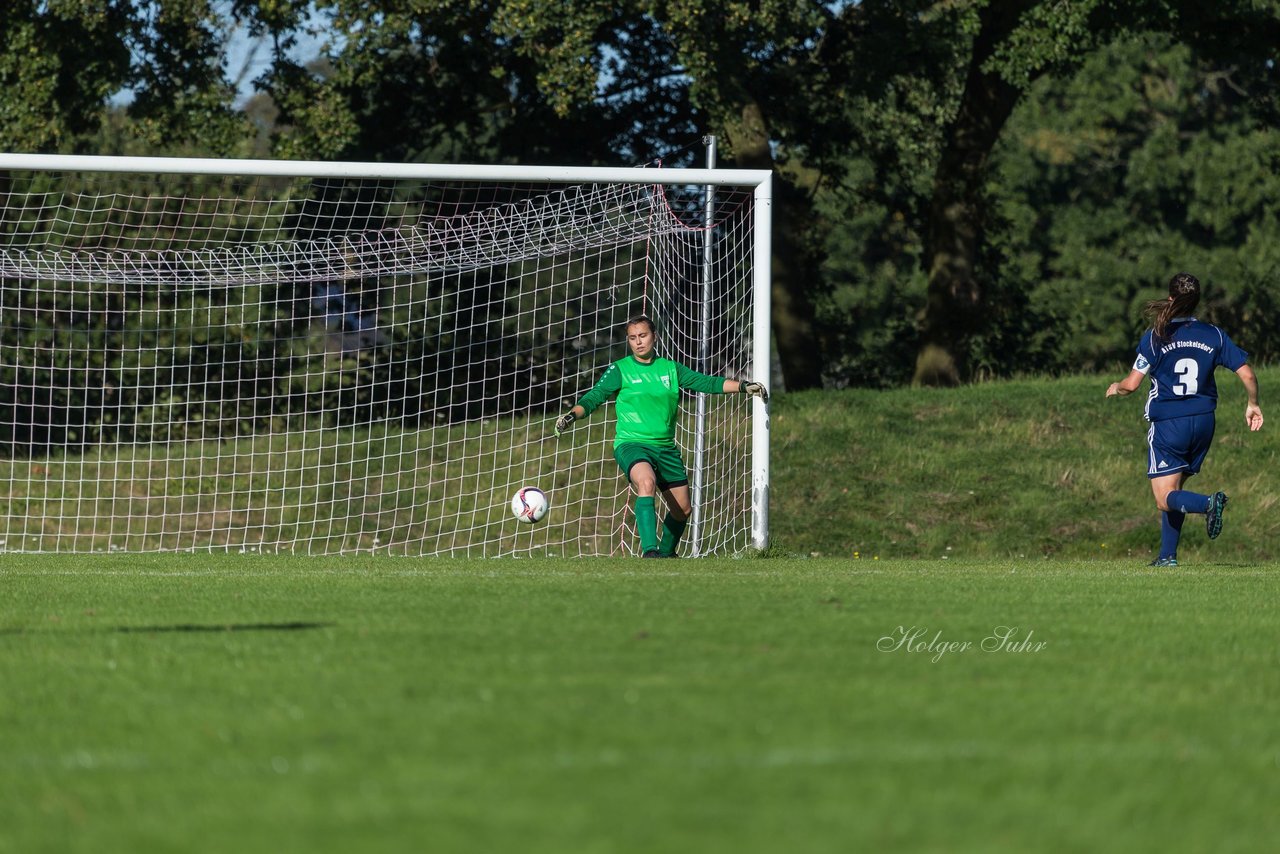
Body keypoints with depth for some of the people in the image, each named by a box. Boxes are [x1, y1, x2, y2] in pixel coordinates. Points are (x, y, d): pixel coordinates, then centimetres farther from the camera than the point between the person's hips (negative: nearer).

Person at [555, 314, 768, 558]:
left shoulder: (670, 369, 9)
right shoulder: (619, 370, 0)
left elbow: (708, 383, 7)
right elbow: (594, 396, -6)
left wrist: (743, 386, -3)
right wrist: (572, 414, -24)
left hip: (666, 447, 5)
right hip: (631, 444, -5)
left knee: (682, 509, 10)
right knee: (646, 483, -35)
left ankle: (666, 553, 36)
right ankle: (650, 551, -41)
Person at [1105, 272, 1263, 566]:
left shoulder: (1154, 338, -8)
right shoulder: (1213, 335, 0)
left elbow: (1132, 384, -9)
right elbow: (1247, 375, -1)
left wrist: (1115, 388, 14)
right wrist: (1253, 405, 18)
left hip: (1167, 425, -4)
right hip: (1203, 421, 4)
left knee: (1165, 498, -2)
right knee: (1173, 489, 20)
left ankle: (1209, 503, -31)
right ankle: (1168, 556, 16)